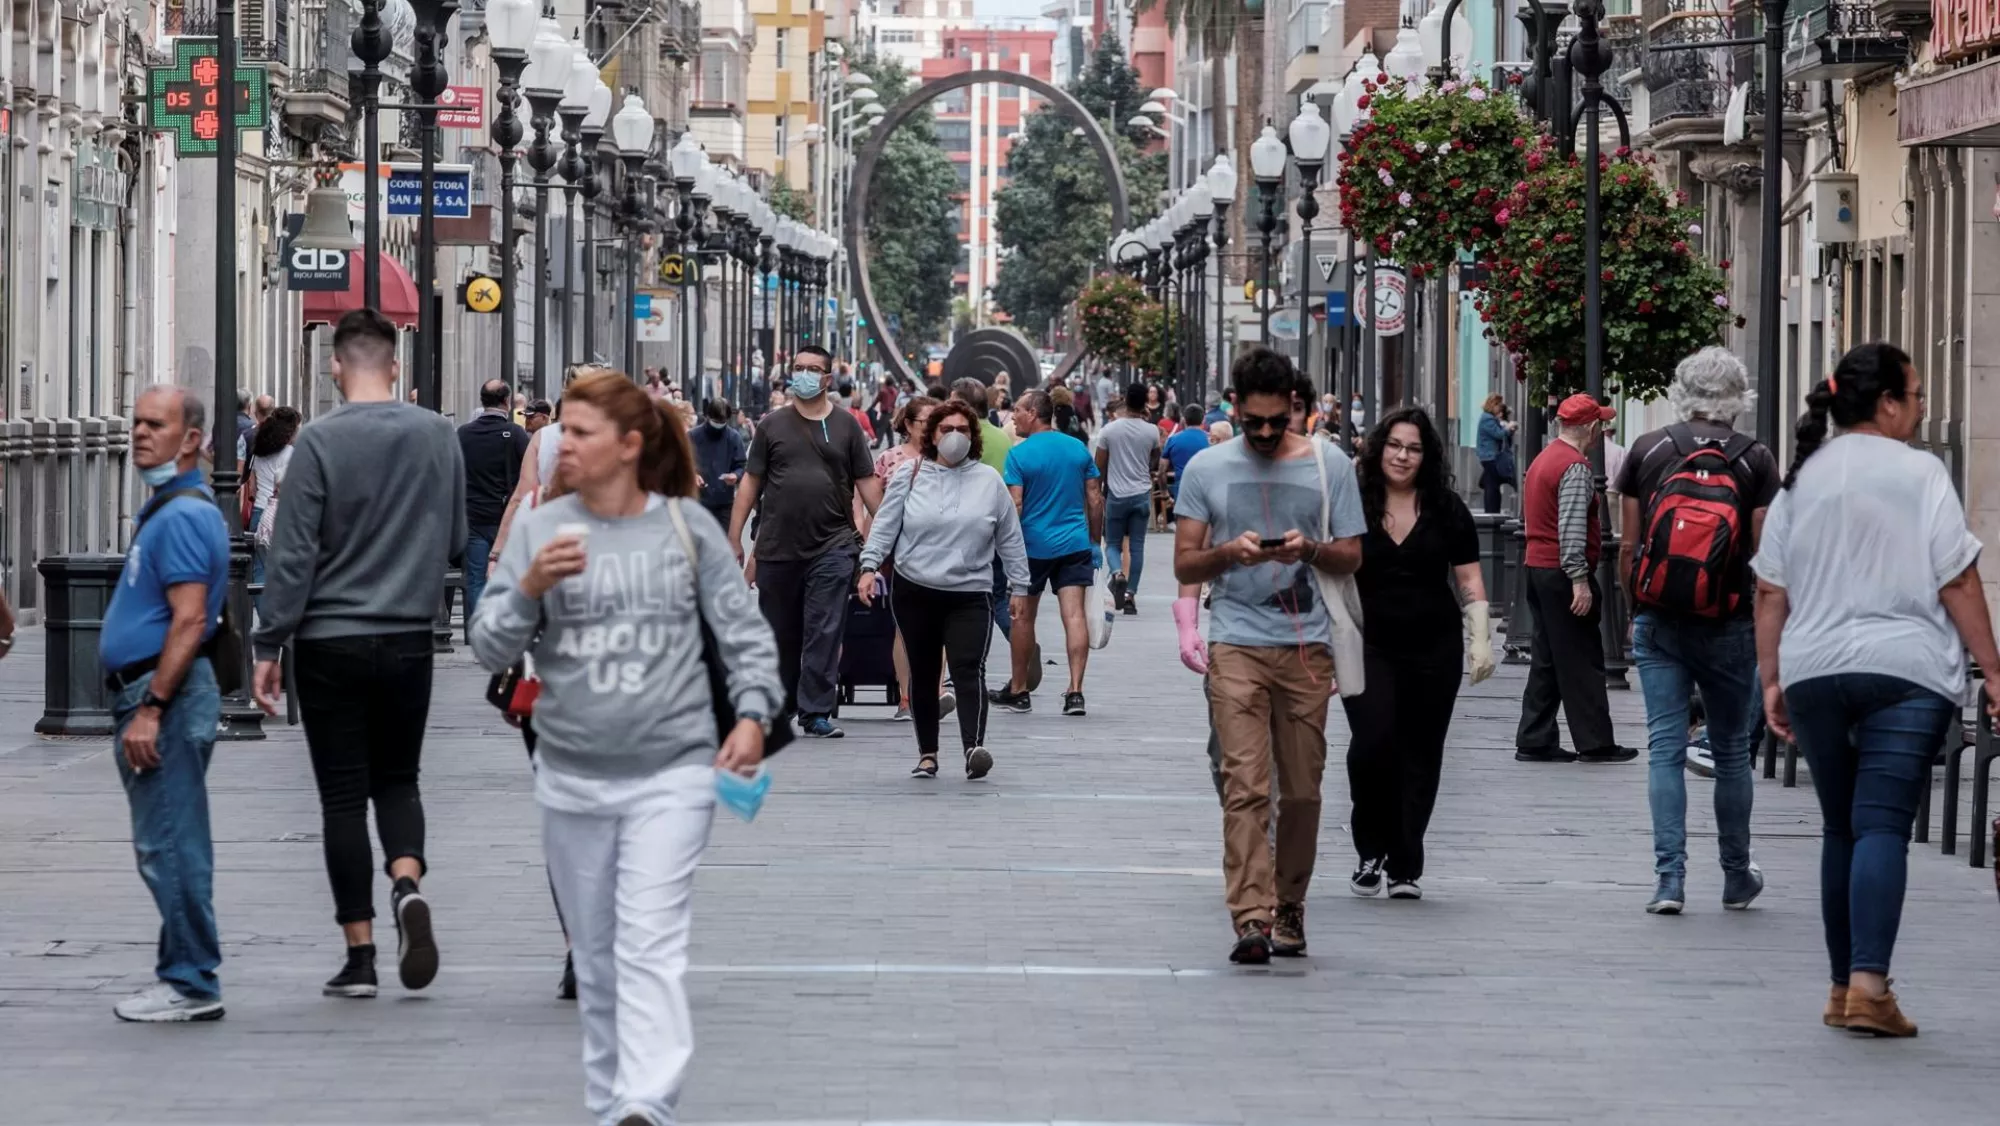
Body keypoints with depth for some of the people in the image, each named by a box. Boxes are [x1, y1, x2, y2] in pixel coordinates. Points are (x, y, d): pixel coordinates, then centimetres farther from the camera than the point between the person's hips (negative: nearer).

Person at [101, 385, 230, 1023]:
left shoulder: (183, 516, -15)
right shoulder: (164, 510, 18)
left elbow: (189, 621, -23)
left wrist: (149, 711, -25)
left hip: (166, 695, -11)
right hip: (148, 696, 11)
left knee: (169, 846, -9)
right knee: (166, 846, 13)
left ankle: (191, 985, -6)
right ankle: (185, 973, 18)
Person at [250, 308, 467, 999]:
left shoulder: (321, 441, -11)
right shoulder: (438, 435, 1)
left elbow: (293, 553, -12)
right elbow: (457, 542, 10)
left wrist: (269, 645, -6)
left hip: (331, 642, -3)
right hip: (410, 639, 3)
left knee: (343, 794, 4)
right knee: (397, 780, 17)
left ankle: (360, 955, 4)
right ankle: (408, 883, -11)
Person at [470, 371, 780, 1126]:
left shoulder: (686, 527, -2)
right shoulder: (539, 530, -1)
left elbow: (743, 630, 5)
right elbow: (490, 648, -3)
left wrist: (753, 714, -8)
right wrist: (530, 588, -20)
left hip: (672, 772, -2)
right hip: (571, 778, 3)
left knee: (651, 946, -13)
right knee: (595, 952, 12)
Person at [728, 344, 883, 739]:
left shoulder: (846, 425, 6)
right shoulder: (773, 425, 8)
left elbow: (867, 482, 7)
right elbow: (751, 482, 8)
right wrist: (734, 539, 4)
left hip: (832, 546, -1)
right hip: (777, 548, 1)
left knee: (825, 632, -7)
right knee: (780, 633, 10)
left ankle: (816, 713, -5)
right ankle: (778, 709, 25)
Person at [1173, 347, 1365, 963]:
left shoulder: (1329, 467, 7)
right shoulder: (1207, 468, 7)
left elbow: (1352, 559, 8)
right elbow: (1184, 565, 7)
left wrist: (1310, 550, -13)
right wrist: (1230, 552, -13)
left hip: (1307, 646, 1)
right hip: (1236, 644, -1)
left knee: (1302, 789, 5)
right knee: (1245, 785, -12)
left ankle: (1289, 908, 21)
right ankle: (1251, 920, -18)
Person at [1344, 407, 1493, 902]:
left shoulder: (1447, 510, 3)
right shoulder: (1353, 507, 1)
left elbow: (1468, 579, 8)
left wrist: (1481, 638, 0)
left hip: (1434, 651, 2)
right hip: (1369, 647, -1)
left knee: (1420, 757, 5)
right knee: (1373, 742, -18)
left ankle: (1405, 867, 14)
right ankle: (1371, 849, 1)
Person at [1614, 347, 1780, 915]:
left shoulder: (1647, 450, 2)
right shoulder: (1756, 460, -4)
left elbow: (1627, 547, 4)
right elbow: (1764, 556, -7)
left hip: (1658, 623, 1)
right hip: (1727, 627, -1)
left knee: (1665, 747, 2)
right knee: (1731, 750, 12)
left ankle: (1670, 875, -7)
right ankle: (1737, 877, 22)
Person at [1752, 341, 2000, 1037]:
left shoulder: (1800, 479, 12)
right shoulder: (1919, 473, -2)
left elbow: (1771, 592, 10)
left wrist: (1772, 680, 14)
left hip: (1813, 673, 5)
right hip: (1905, 671, -5)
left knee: (1840, 828, 14)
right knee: (1883, 825, -10)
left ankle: (1844, 986, 16)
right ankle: (1869, 984, -23)